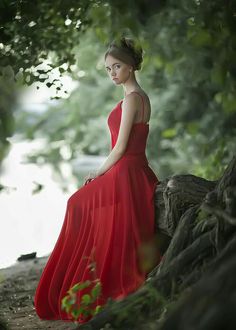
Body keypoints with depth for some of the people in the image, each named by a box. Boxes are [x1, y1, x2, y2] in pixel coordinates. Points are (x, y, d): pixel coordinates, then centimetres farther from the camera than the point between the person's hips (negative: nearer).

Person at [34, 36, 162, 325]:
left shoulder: (131, 98, -15)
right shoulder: (140, 96, 15)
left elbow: (121, 147, -16)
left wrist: (100, 172, -3)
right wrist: (104, 172, 12)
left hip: (125, 174, -10)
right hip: (137, 171, 10)